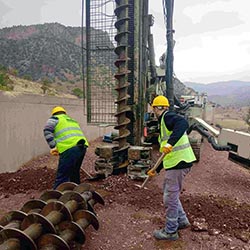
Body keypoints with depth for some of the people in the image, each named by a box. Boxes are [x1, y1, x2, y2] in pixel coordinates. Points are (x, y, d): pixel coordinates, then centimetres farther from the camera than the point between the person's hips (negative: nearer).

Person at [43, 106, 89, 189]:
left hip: (70, 149, -7)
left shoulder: (55, 119, 14)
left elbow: (47, 131, -2)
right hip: (82, 147, 7)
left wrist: (53, 147, -2)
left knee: (62, 177, -5)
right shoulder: (73, 121, 35)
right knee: (75, 174, 23)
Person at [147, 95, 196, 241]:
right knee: (170, 193, 23)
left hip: (178, 163, -10)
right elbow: (167, 153, 24)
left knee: (170, 197, 3)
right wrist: (156, 170, 27)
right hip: (176, 162, 10)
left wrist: (170, 143, -40)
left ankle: (171, 231, 19)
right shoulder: (164, 122, 21)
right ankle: (182, 221, 36)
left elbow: (183, 123, -32)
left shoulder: (167, 116, -8)